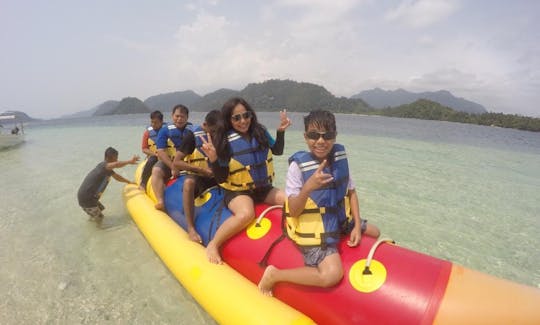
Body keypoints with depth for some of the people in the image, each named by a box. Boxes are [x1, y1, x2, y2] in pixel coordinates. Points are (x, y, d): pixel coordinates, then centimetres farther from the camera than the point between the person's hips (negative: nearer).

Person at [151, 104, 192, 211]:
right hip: (168, 162, 0)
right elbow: (161, 152, -10)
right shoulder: (164, 131, -1)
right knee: (156, 170, -28)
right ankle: (160, 201, -38)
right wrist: (173, 167, -22)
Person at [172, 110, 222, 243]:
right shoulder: (193, 136, -9)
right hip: (198, 176, -4)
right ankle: (191, 228, -33)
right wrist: (202, 170, -19)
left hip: (217, 177, 4)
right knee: (189, 182, -38)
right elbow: (176, 162, -12)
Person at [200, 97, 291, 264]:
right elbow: (221, 178, -13)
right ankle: (212, 245, -13)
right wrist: (213, 159, -28)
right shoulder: (225, 142, -13)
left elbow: (277, 151, 16)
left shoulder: (259, 131, -1)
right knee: (246, 214, -36)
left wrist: (281, 132, 1)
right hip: (237, 191, -5)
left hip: (263, 188, 5)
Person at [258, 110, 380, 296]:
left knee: (374, 233, 24)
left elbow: (351, 192, 7)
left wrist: (357, 225, -2)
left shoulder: (340, 156, -4)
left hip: (341, 220, 8)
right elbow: (293, 211, -22)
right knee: (331, 276, -27)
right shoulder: (298, 165, -22)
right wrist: (307, 188, -40)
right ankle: (274, 275, -8)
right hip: (313, 229, -7)